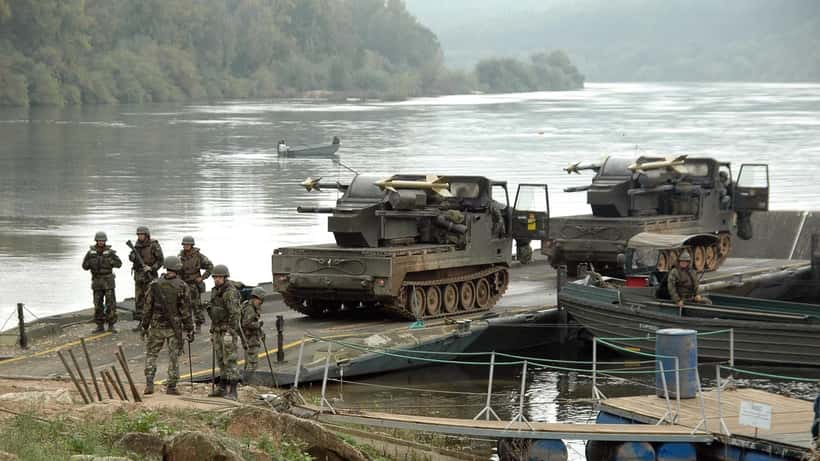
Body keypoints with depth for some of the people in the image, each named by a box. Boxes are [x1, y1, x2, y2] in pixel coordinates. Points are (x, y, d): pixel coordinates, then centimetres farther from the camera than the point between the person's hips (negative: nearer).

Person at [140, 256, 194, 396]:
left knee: (151, 354, 13)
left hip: (157, 326, 1)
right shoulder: (182, 287, -8)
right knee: (174, 357, 8)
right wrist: (189, 330, -2)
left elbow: (148, 308, 0)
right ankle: (171, 387, 7)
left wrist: (144, 326, 9)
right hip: (175, 327, -1)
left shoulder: (154, 285, -3)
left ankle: (149, 384, 0)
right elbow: (186, 311, -8)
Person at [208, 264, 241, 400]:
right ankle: (222, 388, 18)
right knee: (221, 361, 12)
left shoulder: (231, 292, -15)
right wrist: (212, 331, 20)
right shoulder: (215, 291, 14)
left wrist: (231, 332, -24)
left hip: (228, 331, -9)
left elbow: (235, 313, -20)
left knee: (229, 361, -9)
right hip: (218, 331, 9)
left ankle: (232, 392, -9)